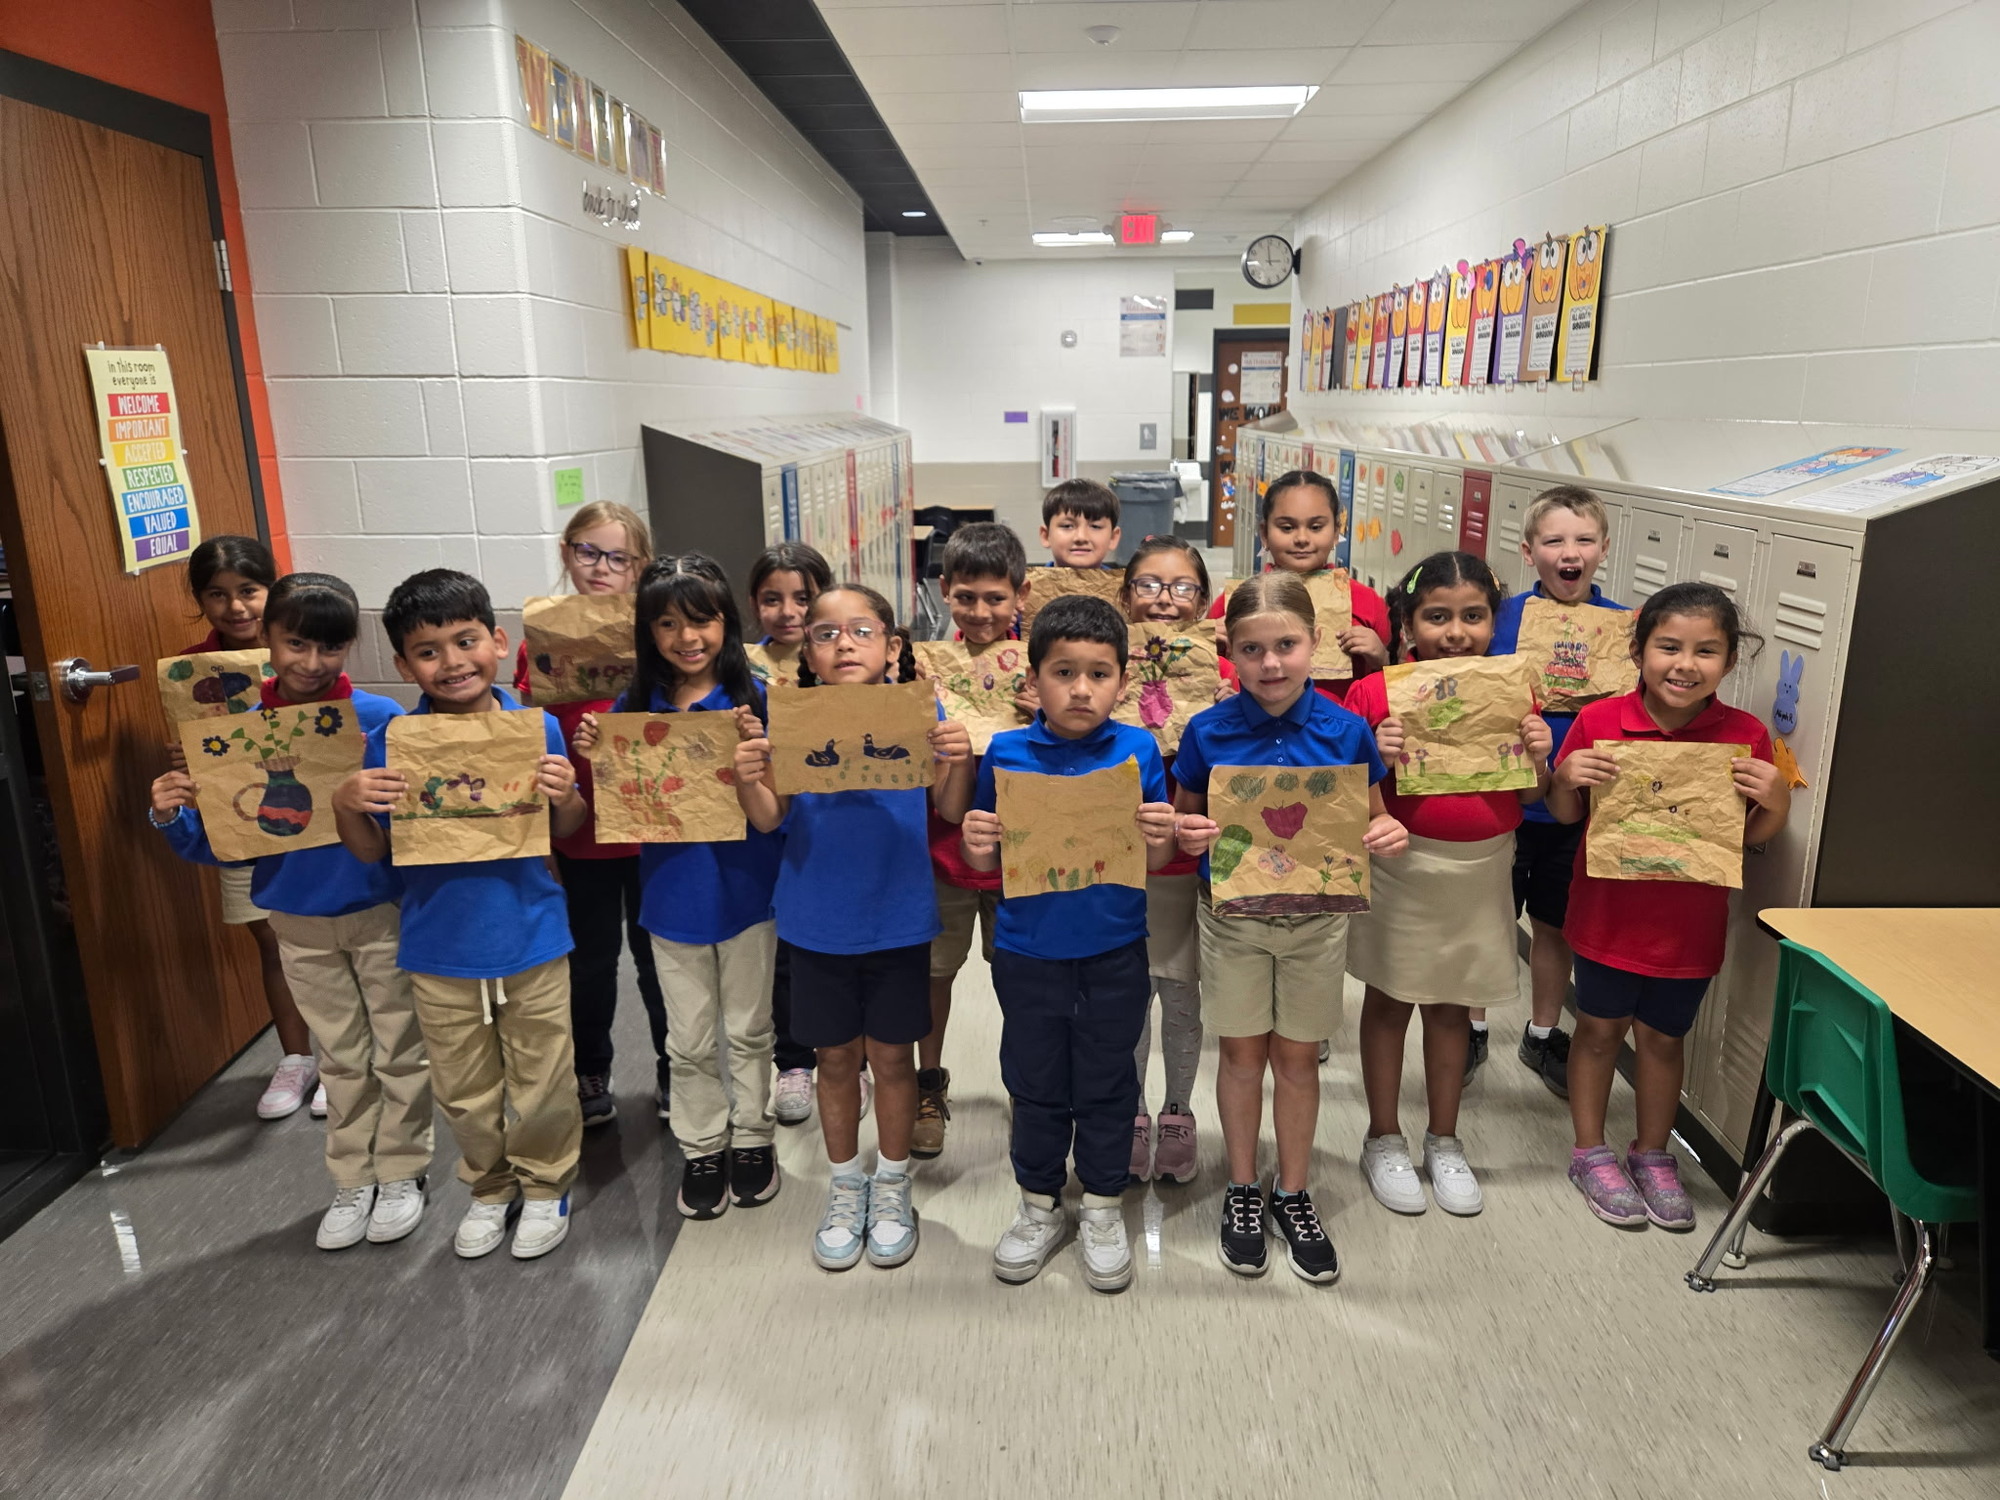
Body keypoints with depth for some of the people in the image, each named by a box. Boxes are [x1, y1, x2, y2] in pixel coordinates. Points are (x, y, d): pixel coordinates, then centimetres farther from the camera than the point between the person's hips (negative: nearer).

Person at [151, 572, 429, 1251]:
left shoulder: (381, 718, -14)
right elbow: (218, 844, -1)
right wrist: (172, 817, -18)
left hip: (382, 913, -3)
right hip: (299, 921, 3)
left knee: (400, 1049, 12)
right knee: (340, 1058, 19)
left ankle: (402, 1172, 32)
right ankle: (353, 1180, 35)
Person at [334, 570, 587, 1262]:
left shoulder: (537, 729, -9)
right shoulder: (389, 744, -8)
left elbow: (564, 832, 2)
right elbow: (372, 852, 1)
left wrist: (565, 797, -19)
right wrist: (346, 804, -18)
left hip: (532, 940, -1)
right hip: (439, 948, 1)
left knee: (543, 1084, 13)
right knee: (464, 1090, 18)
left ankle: (545, 1186, 39)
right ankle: (489, 1188, 43)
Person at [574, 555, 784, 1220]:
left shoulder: (755, 701, -11)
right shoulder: (633, 708, -3)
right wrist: (598, 757, -15)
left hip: (745, 886, -2)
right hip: (672, 893, 2)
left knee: (749, 1029, 16)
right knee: (689, 1041, 15)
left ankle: (752, 1137, 35)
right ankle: (701, 1147, 34)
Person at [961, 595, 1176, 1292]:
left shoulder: (1138, 750, -6)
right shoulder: (1005, 752, -6)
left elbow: (1154, 862, -1)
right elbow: (987, 860, 2)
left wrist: (1161, 837, -23)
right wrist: (978, 849, -20)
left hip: (1114, 953, 0)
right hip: (1027, 952, 1)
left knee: (1106, 1084, 14)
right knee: (1035, 1085, 16)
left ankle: (1103, 1211, 35)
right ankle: (1039, 1207, 36)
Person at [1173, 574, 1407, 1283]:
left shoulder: (1345, 730, -7)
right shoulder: (1207, 731, -9)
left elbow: (1372, 817, 5)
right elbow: (1182, 820, 2)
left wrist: (1388, 834, -17)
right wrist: (1187, 834, -21)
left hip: (1316, 916, 1)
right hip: (1230, 915, 0)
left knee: (1297, 1058, 13)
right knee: (1242, 1056, 12)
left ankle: (1293, 1193, 34)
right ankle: (1242, 1189, 33)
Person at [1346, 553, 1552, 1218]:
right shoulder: (1374, 695, -12)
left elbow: (1530, 798, 6)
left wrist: (1538, 756, -14)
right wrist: (1376, 757, -28)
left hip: (1481, 871, 3)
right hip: (1400, 868, -2)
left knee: (1450, 1005, 17)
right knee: (1389, 1002, 12)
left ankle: (1444, 1140, 35)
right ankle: (1383, 1139, 30)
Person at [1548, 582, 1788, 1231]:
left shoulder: (1745, 737, -9)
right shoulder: (1599, 721, -12)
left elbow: (1753, 836, 1)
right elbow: (1566, 815, -1)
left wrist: (1776, 800, -18)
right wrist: (1565, 778, -22)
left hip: (1690, 923, 1)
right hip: (1609, 915, -1)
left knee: (1663, 1036, 17)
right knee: (1600, 1029, 14)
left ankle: (1652, 1154, 38)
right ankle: (1591, 1153, 33)